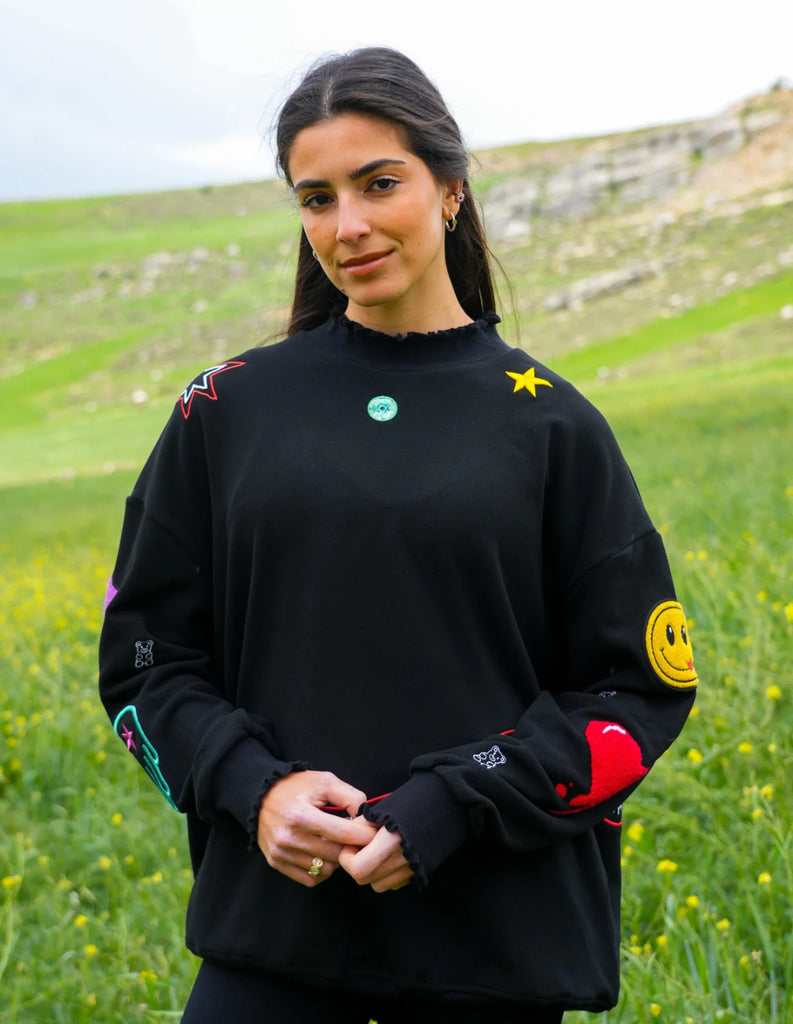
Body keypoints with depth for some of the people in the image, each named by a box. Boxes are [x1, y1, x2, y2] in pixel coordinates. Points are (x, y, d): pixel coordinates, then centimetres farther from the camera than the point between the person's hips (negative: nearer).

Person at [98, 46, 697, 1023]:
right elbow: (144, 650, 8)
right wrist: (252, 786, -9)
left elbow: (643, 687, -1)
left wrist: (449, 809, -12)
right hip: (273, 918, 1)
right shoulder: (228, 409, 5)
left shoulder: (550, 426, 0)